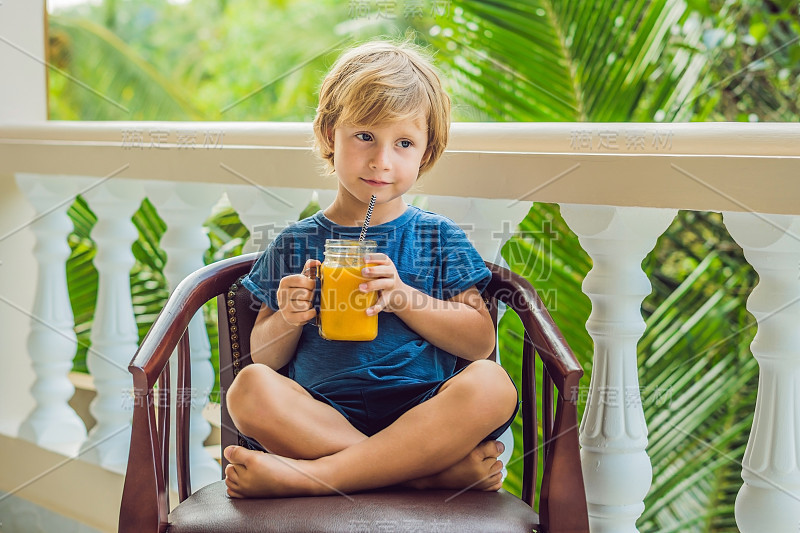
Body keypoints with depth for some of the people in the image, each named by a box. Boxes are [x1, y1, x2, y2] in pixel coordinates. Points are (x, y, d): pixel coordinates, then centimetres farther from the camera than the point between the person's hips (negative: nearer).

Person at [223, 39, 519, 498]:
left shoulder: (439, 238, 11)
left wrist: (403, 297, -11)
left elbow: (480, 342, 2)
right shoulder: (296, 244, 12)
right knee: (250, 388, -28)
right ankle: (439, 469, -30)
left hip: (423, 417, 0)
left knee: (491, 384, -30)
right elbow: (265, 357, 12)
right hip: (322, 419, 1)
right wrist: (287, 320, -11)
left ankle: (308, 475, -31)